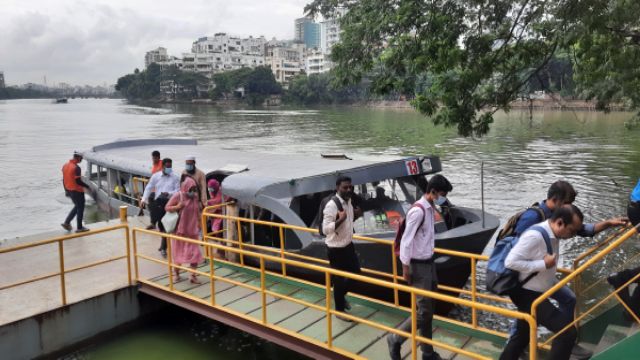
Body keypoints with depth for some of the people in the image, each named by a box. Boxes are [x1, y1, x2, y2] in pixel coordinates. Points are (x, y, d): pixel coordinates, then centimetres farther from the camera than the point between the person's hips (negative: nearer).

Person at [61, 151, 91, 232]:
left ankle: (66, 222, 19)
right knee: (80, 208, 5)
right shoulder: (76, 168, -21)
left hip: (69, 190, 8)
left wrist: (66, 190, 21)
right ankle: (79, 228, 12)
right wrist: (87, 186, -9)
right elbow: (78, 181, -23)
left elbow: (64, 179, 12)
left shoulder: (65, 166, 5)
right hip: (77, 191, -8)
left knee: (77, 206, 23)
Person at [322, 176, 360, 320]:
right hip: (336, 249, -8)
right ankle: (339, 310, 24)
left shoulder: (349, 202, 4)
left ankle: (341, 296, 43)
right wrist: (340, 219, -35)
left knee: (355, 272, 18)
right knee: (339, 280, 6)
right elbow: (325, 229, -28)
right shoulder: (331, 205, -23)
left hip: (348, 245, 8)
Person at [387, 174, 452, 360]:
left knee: (429, 310, 14)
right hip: (419, 266, -9)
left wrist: (430, 256, 16)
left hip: (429, 263, 9)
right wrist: (405, 268, -17)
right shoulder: (418, 211, -20)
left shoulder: (430, 209, 8)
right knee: (423, 311, -5)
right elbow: (406, 241, -20)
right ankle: (395, 339, 14)